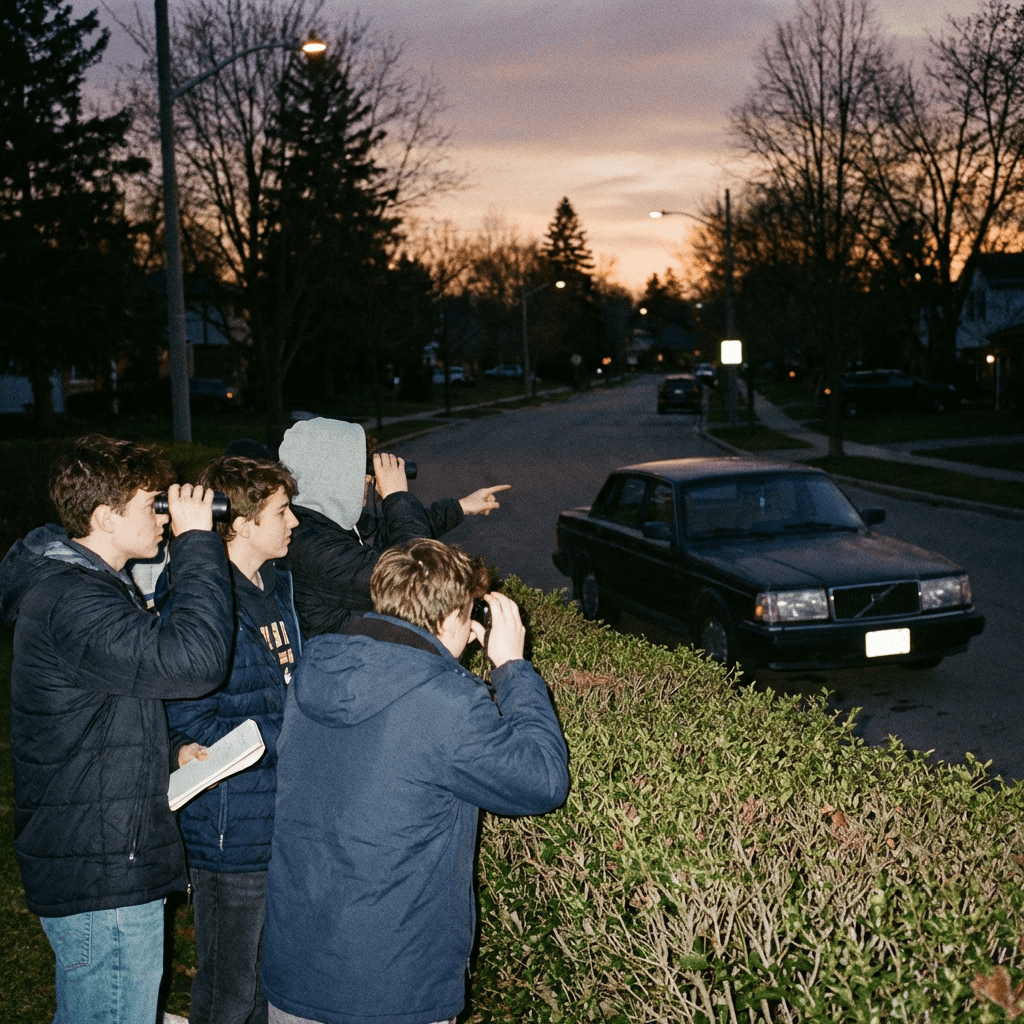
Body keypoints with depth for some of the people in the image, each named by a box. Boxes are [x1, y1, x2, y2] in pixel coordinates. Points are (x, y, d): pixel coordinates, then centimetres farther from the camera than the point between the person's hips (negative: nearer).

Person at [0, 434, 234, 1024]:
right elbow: (196, 660, -36)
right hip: (103, 880, -11)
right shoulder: (72, 604, -25)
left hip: (85, 859, 11)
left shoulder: (78, 581, 11)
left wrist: (169, 747, 9)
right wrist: (197, 541, -27)